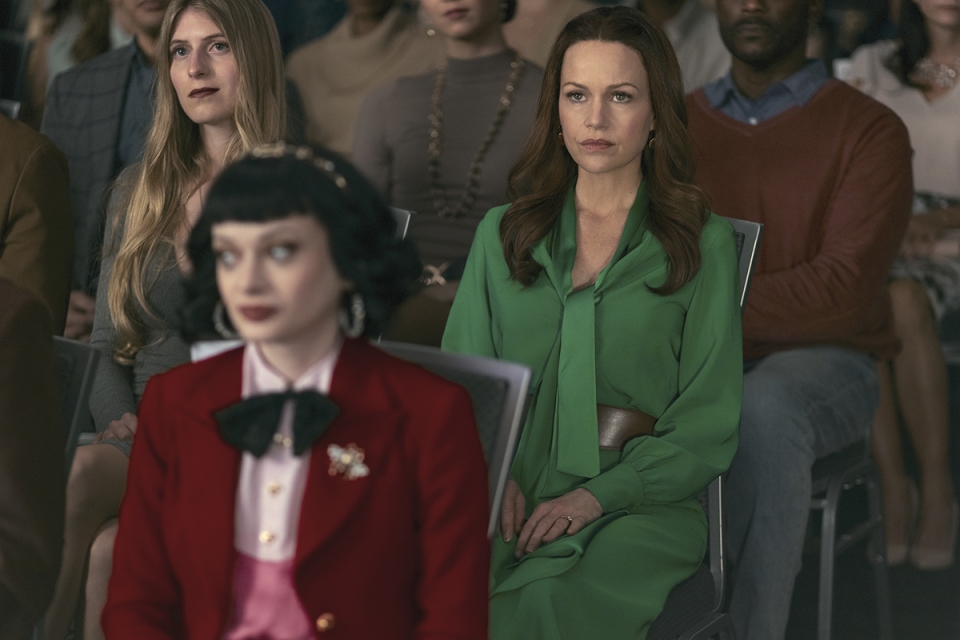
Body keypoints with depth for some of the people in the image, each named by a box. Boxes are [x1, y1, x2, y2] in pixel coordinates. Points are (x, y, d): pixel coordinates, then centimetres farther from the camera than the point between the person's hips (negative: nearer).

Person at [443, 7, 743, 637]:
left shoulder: (703, 244, 7)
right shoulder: (502, 232, 17)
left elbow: (707, 429, 3)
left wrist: (598, 495, -12)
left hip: (641, 507, -2)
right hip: (514, 499, 2)